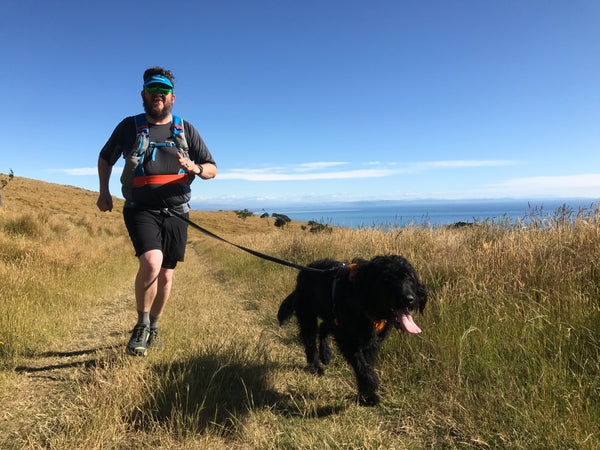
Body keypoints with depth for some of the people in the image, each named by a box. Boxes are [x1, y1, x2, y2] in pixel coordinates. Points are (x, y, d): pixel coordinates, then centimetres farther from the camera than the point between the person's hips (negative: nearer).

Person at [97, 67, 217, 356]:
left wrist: (194, 168, -15)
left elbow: (212, 169, 7)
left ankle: (154, 327, 32)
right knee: (151, 262, -26)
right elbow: (105, 158, 20)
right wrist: (104, 191, 8)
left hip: (175, 212, 2)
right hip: (141, 210, -2)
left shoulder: (186, 130, 7)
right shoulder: (129, 126, 5)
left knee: (166, 276, 8)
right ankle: (141, 326, -3)